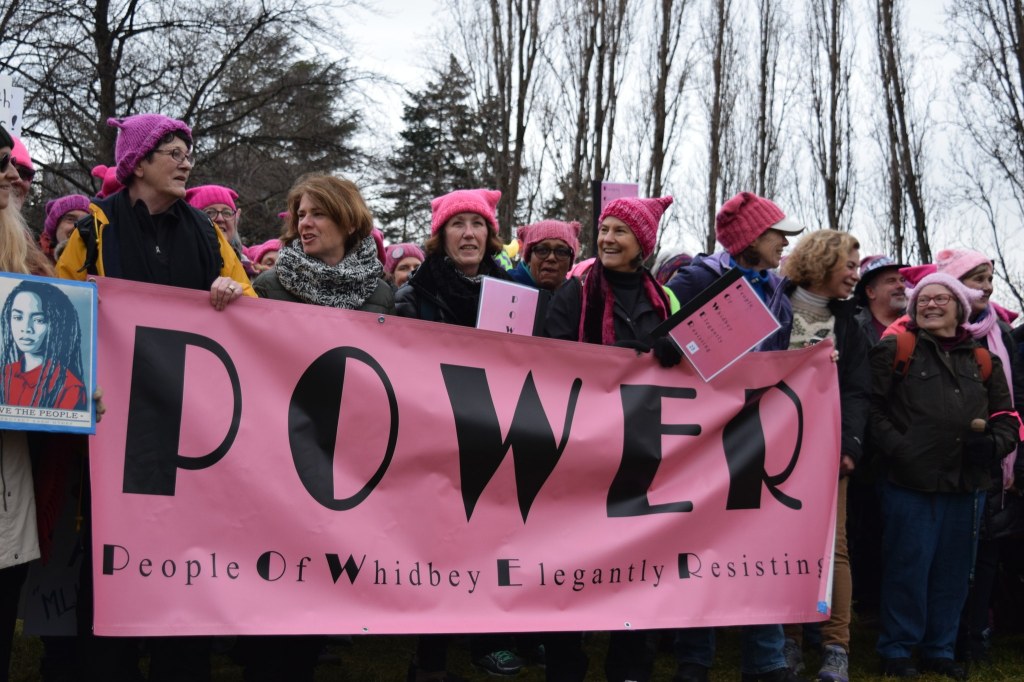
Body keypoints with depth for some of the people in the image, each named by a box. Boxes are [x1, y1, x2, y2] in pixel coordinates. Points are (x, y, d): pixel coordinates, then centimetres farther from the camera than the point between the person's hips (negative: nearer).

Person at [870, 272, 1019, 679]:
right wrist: (896, 448, -17)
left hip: (962, 485, 4)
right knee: (907, 567, 1)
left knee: (952, 570, 12)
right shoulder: (895, 350, 2)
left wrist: (993, 444, -4)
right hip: (908, 481, -4)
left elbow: (1006, 417, 16)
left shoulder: (983, 362, 14)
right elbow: (873, 407, -4)